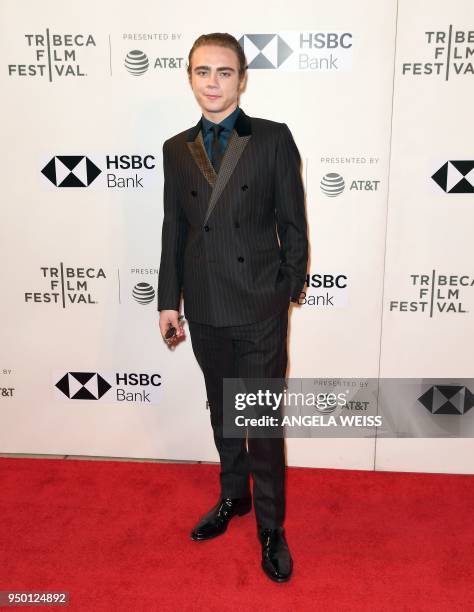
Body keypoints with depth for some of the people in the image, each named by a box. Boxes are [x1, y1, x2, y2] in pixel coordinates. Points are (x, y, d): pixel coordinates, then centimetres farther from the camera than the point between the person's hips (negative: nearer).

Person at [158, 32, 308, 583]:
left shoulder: (274, 139, -3)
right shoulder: (176, 149, 7)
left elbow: (293, 223, -1)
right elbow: (174, 230, 8)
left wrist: (290, 290, 0)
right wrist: (169, 300, 7)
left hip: (259, 310, -3)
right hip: (204, 310, 4)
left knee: (264, 422, 5)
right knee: (222, 413, 19)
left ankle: (271, 528, 24)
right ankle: (233, 497, 41)